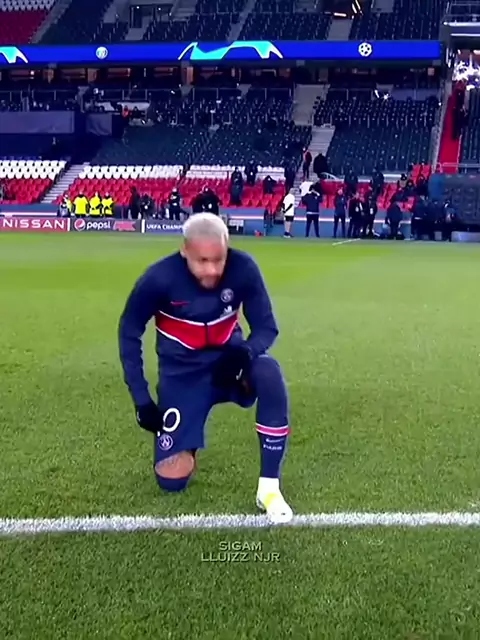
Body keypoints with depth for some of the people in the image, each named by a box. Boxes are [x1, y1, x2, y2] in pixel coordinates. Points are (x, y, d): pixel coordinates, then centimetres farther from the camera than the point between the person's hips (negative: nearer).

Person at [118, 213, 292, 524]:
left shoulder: (243, 268, -21)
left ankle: (269, 487, -22)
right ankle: (187, 443, 31)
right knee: (171, 479, -7)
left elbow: (266, 327, -11)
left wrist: (245, 352, -35)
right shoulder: (160, 278, -23)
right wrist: (141, 398, -12)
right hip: (183, 374, 0)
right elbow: (129, 333, -8)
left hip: (228, 361, 1)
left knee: (270, 373, -36)